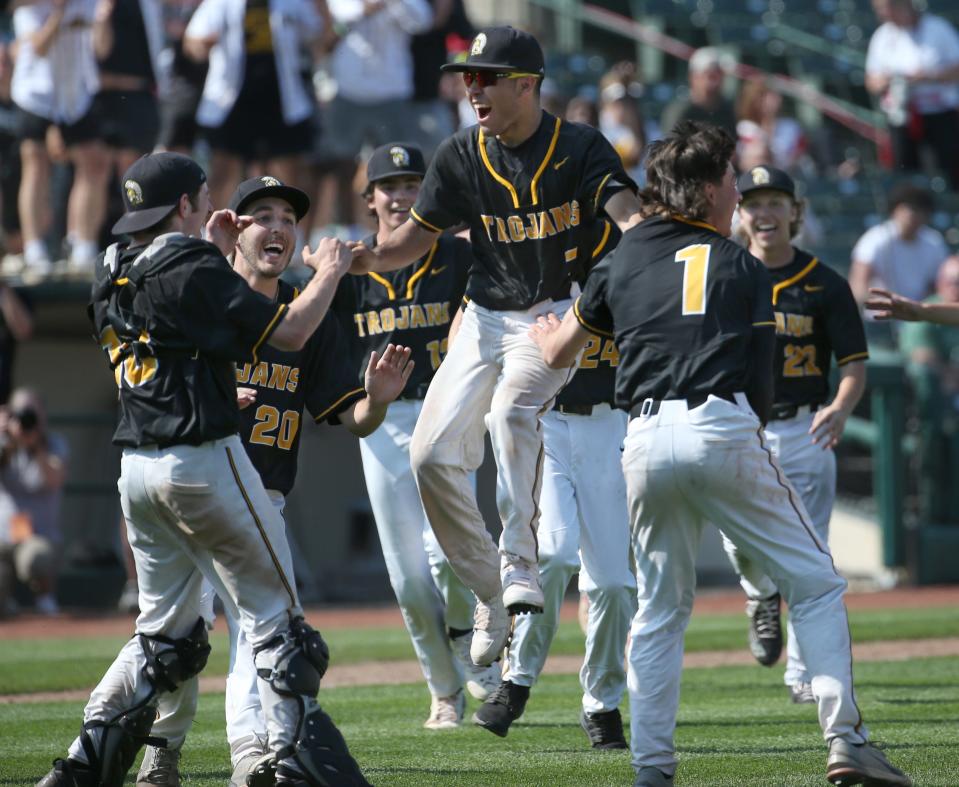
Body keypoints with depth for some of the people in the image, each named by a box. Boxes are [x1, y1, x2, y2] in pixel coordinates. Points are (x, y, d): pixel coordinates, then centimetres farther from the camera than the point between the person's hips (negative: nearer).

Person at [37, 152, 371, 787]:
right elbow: (288, 332, -10)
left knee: (166, 631, 16)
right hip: (204, 460, -8)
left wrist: (215, 254, 26)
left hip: (137, 471, 8)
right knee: (273, 615, -2)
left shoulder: (113, 275, 11)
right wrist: (329, 275, 5)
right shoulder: (193, 270, -11)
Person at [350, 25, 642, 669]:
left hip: (556, 314, -5)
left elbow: (625, 207, -25)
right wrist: (371, 257, -12)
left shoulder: (579, 149, -11)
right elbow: (419, 235, 8)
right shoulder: (461, 156, 1)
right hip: (486, 318, 5)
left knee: (512, 410, -34)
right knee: (433, 453, -5)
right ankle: (491, 592, 11)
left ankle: (520, 565, -31)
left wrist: (638, 227, -49)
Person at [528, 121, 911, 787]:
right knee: (816, 583, 3)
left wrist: (546, 332, 51)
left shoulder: (621, 263, 19)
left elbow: (558, 355, 31)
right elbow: (761, 384, 10)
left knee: (661, 608, 15)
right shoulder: (742, 266, 13)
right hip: (725, 431, -3)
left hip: (646, 442, 3)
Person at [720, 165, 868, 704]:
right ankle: (763, 598, 21)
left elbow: (855, 363, -1)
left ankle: (806, 673, 9)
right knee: (741, 538, -15)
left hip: (805, 432, -1)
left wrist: (841, 408, -22)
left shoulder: (825, 285, 1)